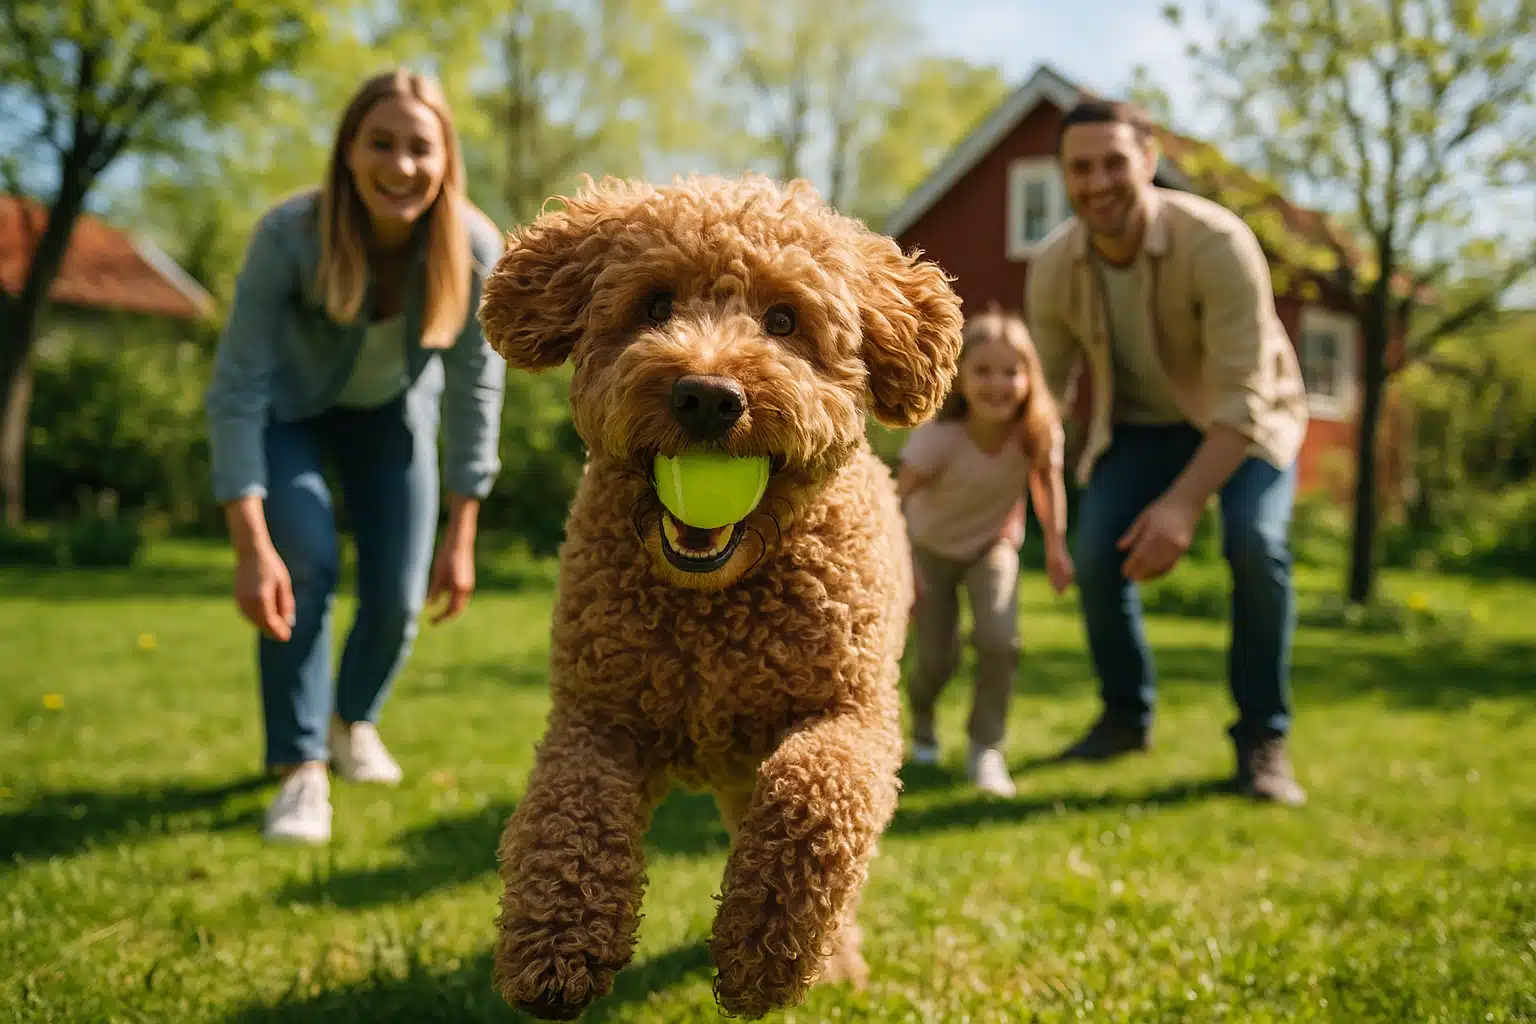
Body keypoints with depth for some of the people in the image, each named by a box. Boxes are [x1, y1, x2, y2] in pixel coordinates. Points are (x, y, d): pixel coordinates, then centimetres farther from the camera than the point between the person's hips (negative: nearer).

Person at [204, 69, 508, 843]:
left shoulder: (476, 250, -30)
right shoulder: (289, 235, -35)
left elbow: (474, 390, -19)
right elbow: (236, 388, -31)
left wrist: (460, 537, -16)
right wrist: (251, 546, -36)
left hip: (390, 407, 2)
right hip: (289, 407, -2)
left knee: (399, 595, -1)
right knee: (305, 568, -22)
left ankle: (354, 720, 30)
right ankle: (300, 769, -8)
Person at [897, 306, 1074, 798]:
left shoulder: (1040, 431, -24)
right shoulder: (938, 435, -34)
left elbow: (1047, 480, -4)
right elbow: (895, 499, -30)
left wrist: (1056, 545, -7)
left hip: (994, 543, 2)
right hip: (932, 546, -1)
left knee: (999, 640, -21)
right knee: (938, 658, 0)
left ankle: (986, 749, -2)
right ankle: (921, 718, 37)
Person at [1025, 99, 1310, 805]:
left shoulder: (1218, 244, -33)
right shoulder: (1052, 268, -18)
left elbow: (1242, 397, -34)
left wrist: (1183, 502, -45)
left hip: (1245, 420, -3)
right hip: (1141, 424, 3)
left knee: (1255, 544, -27)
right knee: (1096, 552, -16)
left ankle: (1262, 738, -9)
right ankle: (1126, 717, 9)